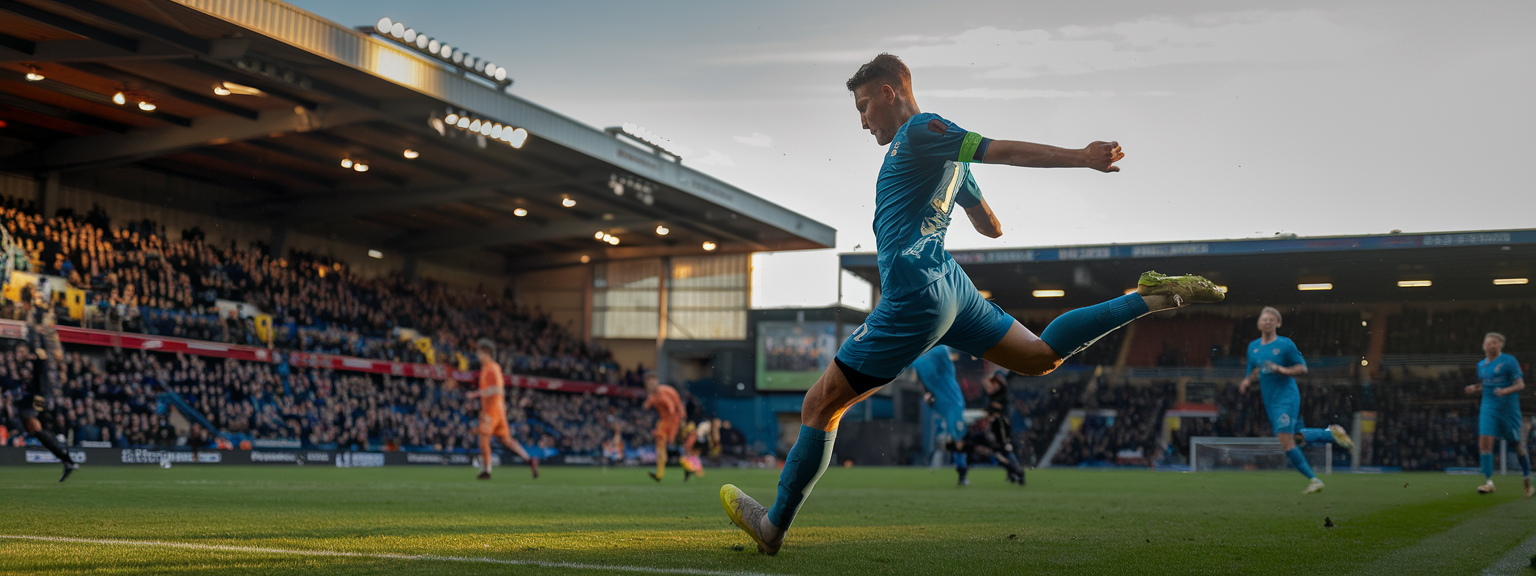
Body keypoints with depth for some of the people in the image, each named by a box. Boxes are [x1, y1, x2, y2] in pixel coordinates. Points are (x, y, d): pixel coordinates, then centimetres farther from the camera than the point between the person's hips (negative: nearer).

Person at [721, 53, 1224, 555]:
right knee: (1042, 355, 19)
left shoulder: (919, 131, -8)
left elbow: (1001, 150, -17)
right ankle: (1149, 299, 8)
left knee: (820, 406, -2)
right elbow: (992, 227, 27)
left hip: (913, 299, -9)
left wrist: (1080, 158, -25)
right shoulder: (948, 154, 18)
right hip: (951, 285, 10)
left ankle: (773, 526, 4)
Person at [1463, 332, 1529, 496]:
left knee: (1516, 443, 8)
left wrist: (1506, 391, -27)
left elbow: (1520, 384, -10)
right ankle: (1488, 481, -13)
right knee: (1484, 442, -13)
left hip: (1508, 408, -4)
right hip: (1488, 408, 4)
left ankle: (1527, 477, 30)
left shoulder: (1509, 361, -6)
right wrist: (1476, 388, 6)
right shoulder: (1481, 365, 11)